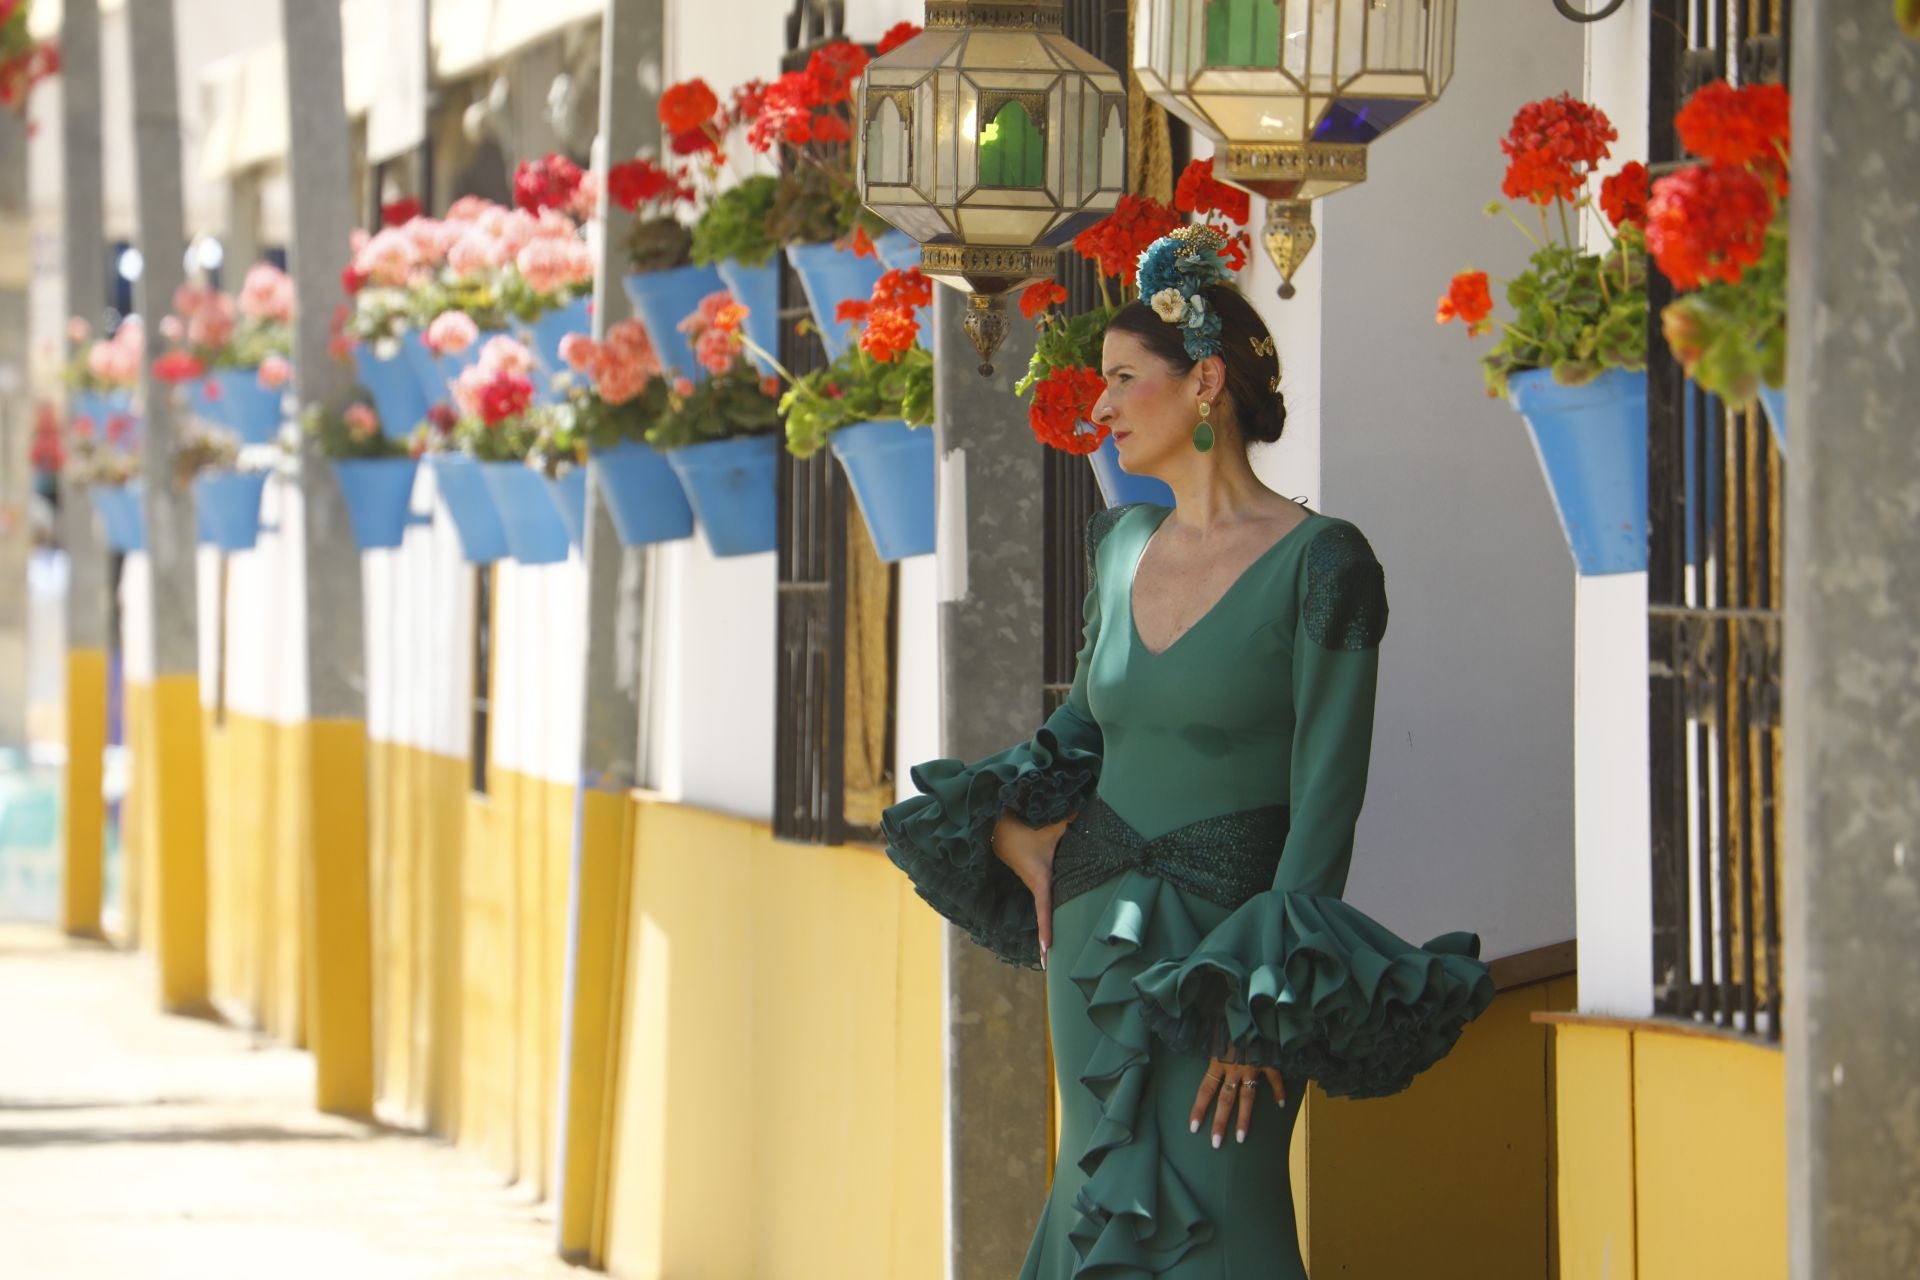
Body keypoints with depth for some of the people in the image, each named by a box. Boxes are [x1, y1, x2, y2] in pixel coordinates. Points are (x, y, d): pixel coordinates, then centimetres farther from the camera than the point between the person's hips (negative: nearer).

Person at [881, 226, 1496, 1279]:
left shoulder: (1319, 563, -11)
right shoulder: (1123, 544, 10)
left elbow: (1325, 798, -14)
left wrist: (1266, 1007, -19)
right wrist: (1013, 825, 5)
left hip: (1224, 950, -6)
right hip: (1095, 939, 7)